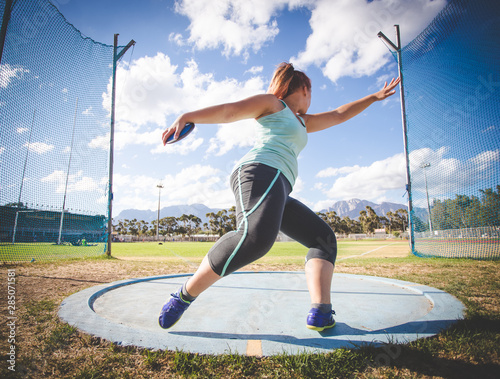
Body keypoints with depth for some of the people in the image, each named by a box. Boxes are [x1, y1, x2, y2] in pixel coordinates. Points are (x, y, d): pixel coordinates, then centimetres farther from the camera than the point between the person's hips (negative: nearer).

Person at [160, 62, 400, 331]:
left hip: (279, 191, 10)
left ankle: (320, 313, -14)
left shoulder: (303, 122, 38)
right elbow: (227, 111, 5)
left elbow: (340, 115, 45)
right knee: (256, 236, -36)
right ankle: (185, 296, -21)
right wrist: (186, 117, -7)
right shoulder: (271, 103, 16)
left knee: (324, 239, 3)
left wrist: (375, 97, 52)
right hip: (260, 173, -9)